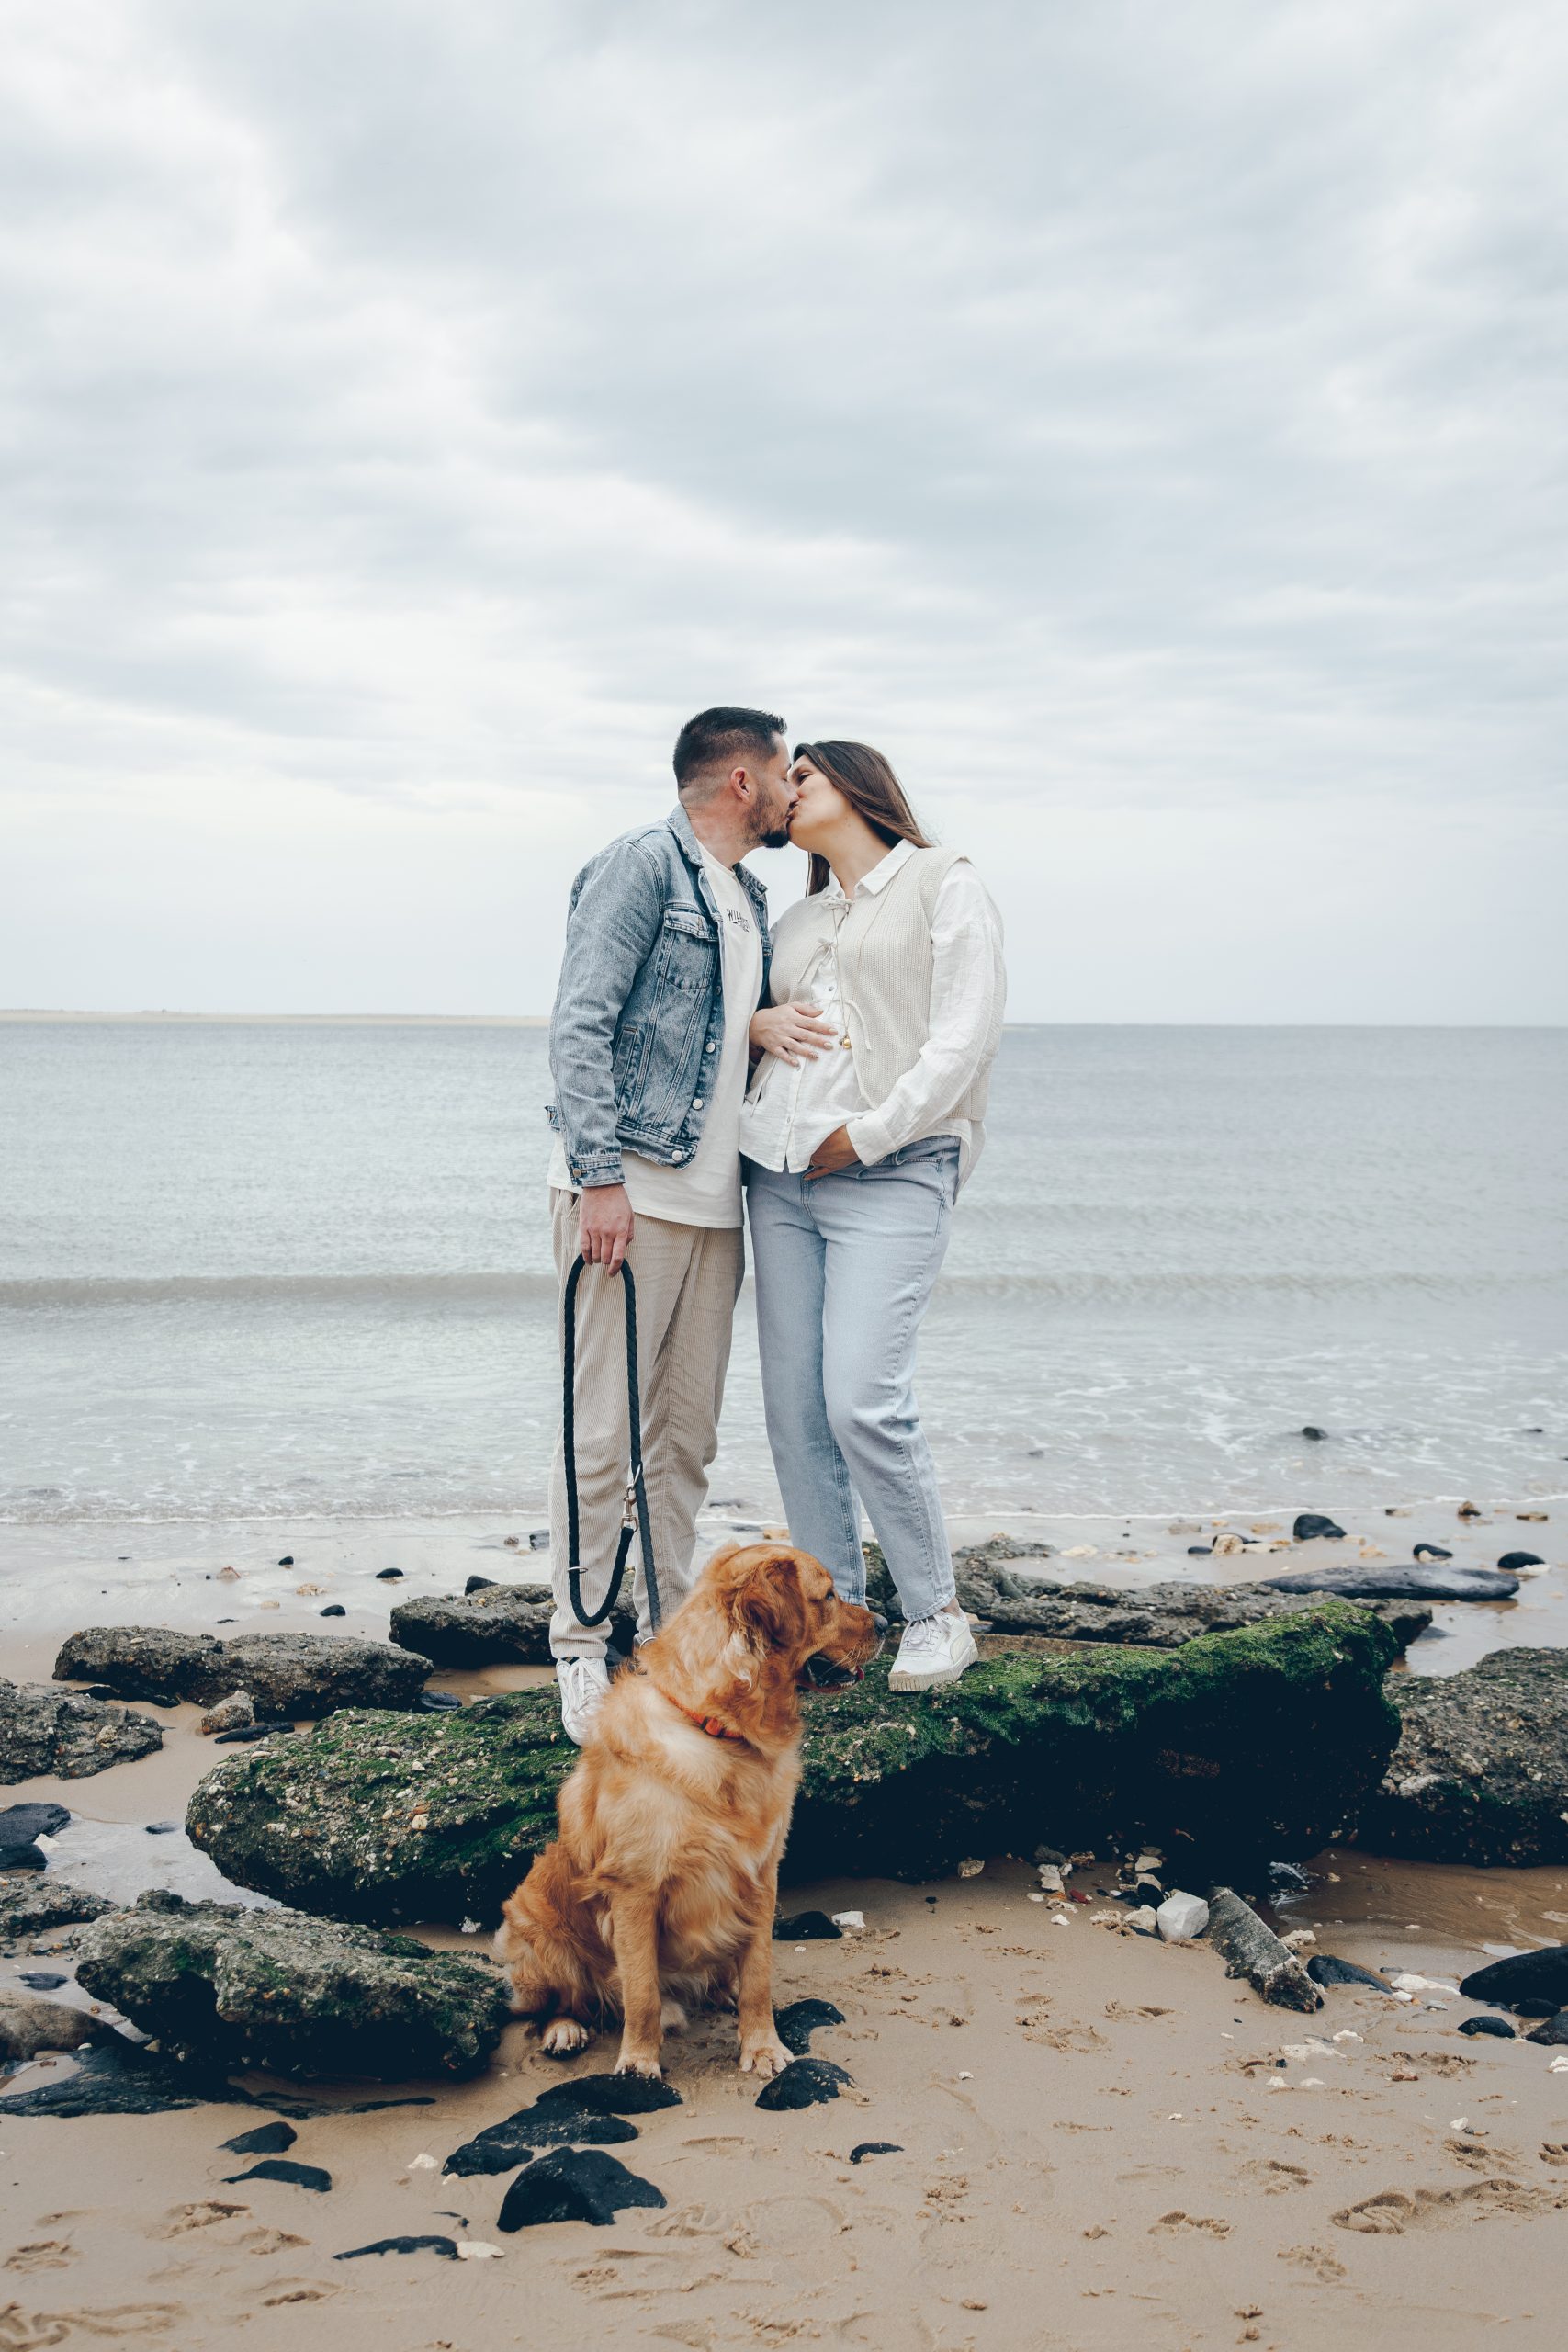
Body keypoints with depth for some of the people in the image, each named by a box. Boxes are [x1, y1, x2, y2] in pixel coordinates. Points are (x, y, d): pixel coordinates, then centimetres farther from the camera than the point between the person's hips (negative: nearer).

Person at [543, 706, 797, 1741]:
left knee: (688, 1436, 9)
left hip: (714, 1201, 8)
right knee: (603, 1434, -5)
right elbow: (581, 1025, -12)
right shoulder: (645, 863, -4)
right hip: (628, 1189, -8)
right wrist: (599, 1174, -19)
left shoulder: (750, 897, 21)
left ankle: (667, 1633, 17)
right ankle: (580, 1646, 4)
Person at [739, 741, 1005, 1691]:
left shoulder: (946, 884, 4)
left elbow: (964, 1036, -6)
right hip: (781, 1175, 7)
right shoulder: (799, 920, 23)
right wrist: (759, 1022, 6)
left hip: (889, 1174, -7)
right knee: (793, 1406, 2)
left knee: (864, 1401, -16)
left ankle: (938, 1615, 0)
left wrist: (867, 1134, -12)